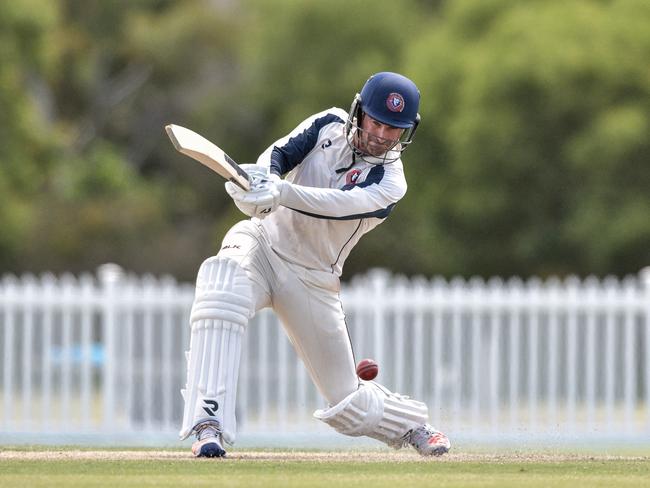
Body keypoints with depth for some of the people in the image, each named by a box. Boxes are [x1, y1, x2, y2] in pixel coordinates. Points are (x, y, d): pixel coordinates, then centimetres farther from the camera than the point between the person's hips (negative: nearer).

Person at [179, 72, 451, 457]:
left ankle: (413, 426, 39)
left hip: (313, 279, -1)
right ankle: (209, 425, -40)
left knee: (348, 402, 3)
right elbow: (280, 153, -12)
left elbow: (336, 204, -29)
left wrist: (280, 193, -46)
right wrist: (264, 177, -37)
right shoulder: (330, 125, -1)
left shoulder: (389, 183, -12)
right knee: (223, 285, -36)